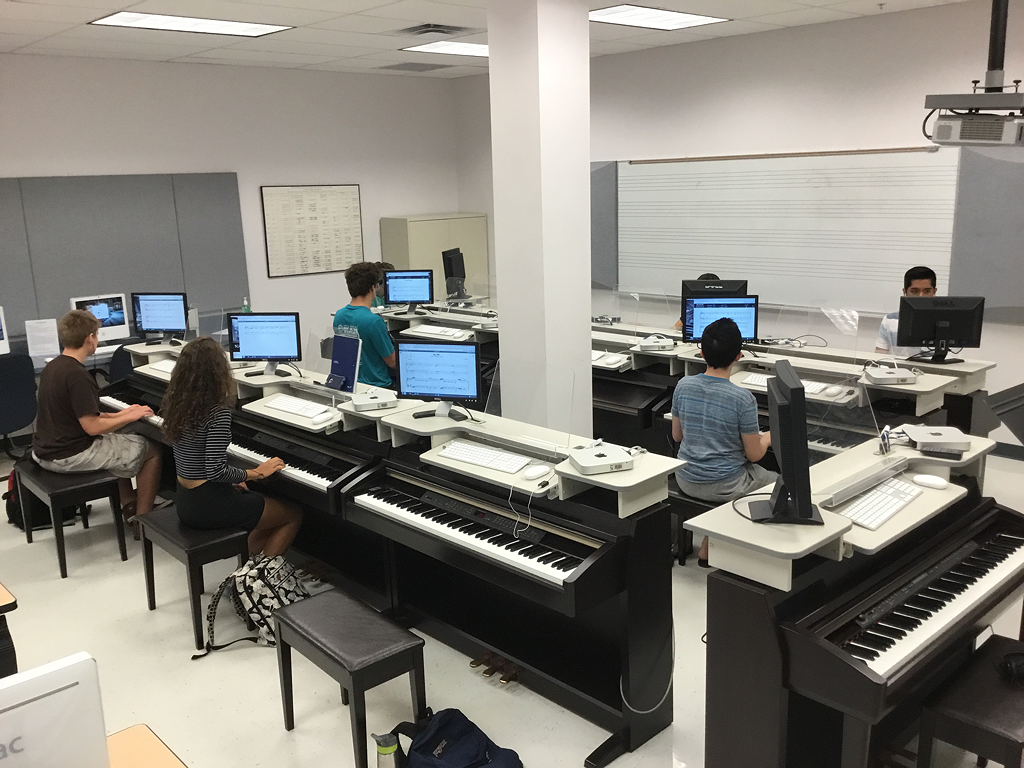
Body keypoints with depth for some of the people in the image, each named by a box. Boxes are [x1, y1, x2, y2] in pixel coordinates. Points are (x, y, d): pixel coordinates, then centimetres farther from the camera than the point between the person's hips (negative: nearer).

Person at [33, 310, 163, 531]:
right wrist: (130, 417, -11)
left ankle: (128, 507, 29)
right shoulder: (77, 375, -23)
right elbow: (92, 427, -25)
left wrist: (119, 415, 11)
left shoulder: (53, 366, 6)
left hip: (45, 450, 10)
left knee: (119, 439, 32)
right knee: (151, 450, 1)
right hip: (68, 457, -10)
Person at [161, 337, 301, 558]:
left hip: (186, 502, 9)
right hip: (209, 505, -9)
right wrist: (256, 473, -12)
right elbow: (215, 470, -25)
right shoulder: (218, 412, -24)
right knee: (294, 516, 8)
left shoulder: (176, 402, 1)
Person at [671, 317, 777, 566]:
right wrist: (767, 438, 9)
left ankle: (708, 548, 29)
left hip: (685, 480, 6)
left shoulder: (683, 386, -8)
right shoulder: (743, 399, -22)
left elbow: (676, 436, 5)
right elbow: (754, 454, -12)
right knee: (776, 481, 23)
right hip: (724, 487, -5)